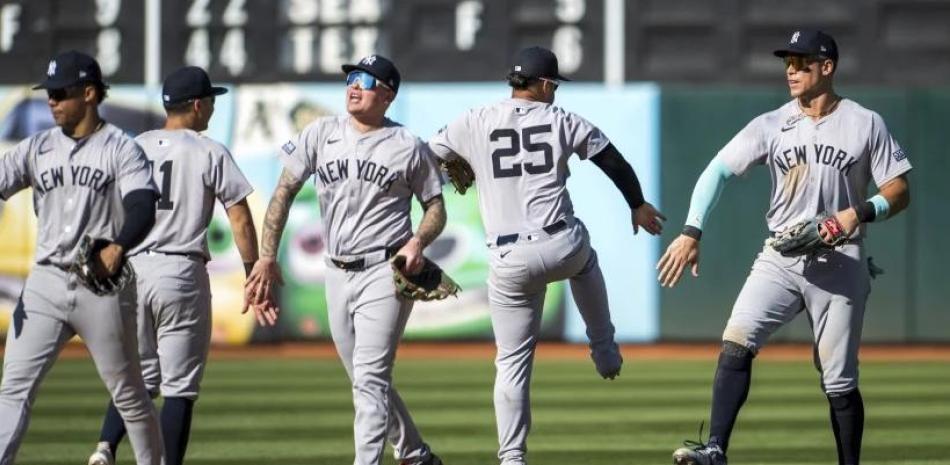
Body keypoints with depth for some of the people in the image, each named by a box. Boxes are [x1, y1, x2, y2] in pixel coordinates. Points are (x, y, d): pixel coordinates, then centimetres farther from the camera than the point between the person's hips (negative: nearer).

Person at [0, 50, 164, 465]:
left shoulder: (120, 148, -3)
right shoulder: (37, 148, 10)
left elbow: (142, 208, -17)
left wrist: (118, 247, -38)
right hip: (45, 284, 4)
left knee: (128, 393, 8)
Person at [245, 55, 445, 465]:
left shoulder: (408, 147, -2)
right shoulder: (321, 134, 5)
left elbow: (435, 207, 5)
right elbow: (285, 191, 4)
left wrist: (417, 241, -16)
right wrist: (267, 257, -4)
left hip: (386, 272, -5)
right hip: (338, 274, 5)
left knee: (370, 376, -15)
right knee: (366, 380, 13)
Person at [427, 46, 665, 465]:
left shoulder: (474, 124, 1)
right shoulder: (563, 121, 3)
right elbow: (614, 162, 11)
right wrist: (638, 206, 28)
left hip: (509, 262, -1)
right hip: (563, 248, 1)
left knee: (512, 363, 8)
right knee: (584, 258, 40)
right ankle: (604, 352, 45)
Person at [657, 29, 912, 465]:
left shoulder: (865, 125, -1)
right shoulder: (771, 125, 4)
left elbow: (900, 191, 1)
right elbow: (718, 170, -2)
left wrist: (861, 212, -19)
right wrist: (692, 232, -14)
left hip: (839, 265, -2)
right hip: (780, 261, 2)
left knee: (839, 381, 2)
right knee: (736, 342, -19)